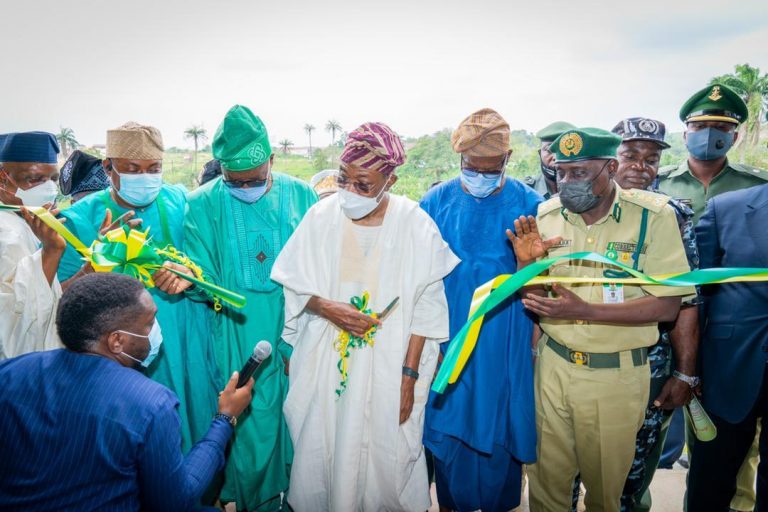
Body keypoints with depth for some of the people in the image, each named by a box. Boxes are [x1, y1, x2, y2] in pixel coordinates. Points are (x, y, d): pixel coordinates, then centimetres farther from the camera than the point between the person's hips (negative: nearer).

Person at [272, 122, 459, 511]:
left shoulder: (415, 225, -10)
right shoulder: (321, 216, -5)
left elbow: (426, 308, -6)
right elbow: (294, 285, 4)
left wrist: (409, 374, -9)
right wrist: (328, 308, -15)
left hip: (388, 367, -1)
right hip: (324, 362, 2)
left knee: (386, 455, 9)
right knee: (321, 451, 14)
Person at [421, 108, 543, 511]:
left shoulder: (528, 203, -3)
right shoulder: (436, 201, -1)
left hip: (505, 346, -1)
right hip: (448, 340, 1)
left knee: (499, 428, 12)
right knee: (447, 425, 13)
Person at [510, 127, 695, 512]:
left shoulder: (654, 215, -11)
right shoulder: (546, 215, -2)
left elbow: (667, 306, -14)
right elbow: (532, 304, 4)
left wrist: (584, 311, -26)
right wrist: (526, 263, -18)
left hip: (617, 375, -2)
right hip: (553, 364, 3)